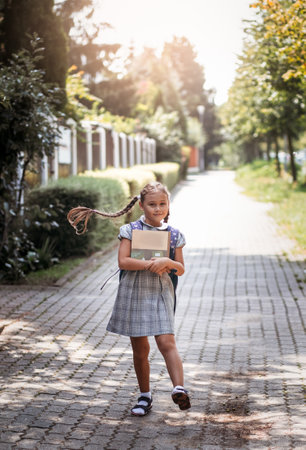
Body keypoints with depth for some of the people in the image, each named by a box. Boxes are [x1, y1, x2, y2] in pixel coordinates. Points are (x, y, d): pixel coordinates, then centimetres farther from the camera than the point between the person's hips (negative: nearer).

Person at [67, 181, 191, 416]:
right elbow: (123, 261, -11)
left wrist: (168, 262, -14)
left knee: (167, 342, -17)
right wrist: (150, 265, -19)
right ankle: (145, 396, 21)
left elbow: (181, 269, 7)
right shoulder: (130, 231, 0)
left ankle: (179, 389, -26)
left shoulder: (174, 235, 6)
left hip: (161, 293, 0)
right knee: (140, 349, 8)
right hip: (134, 293, 0)